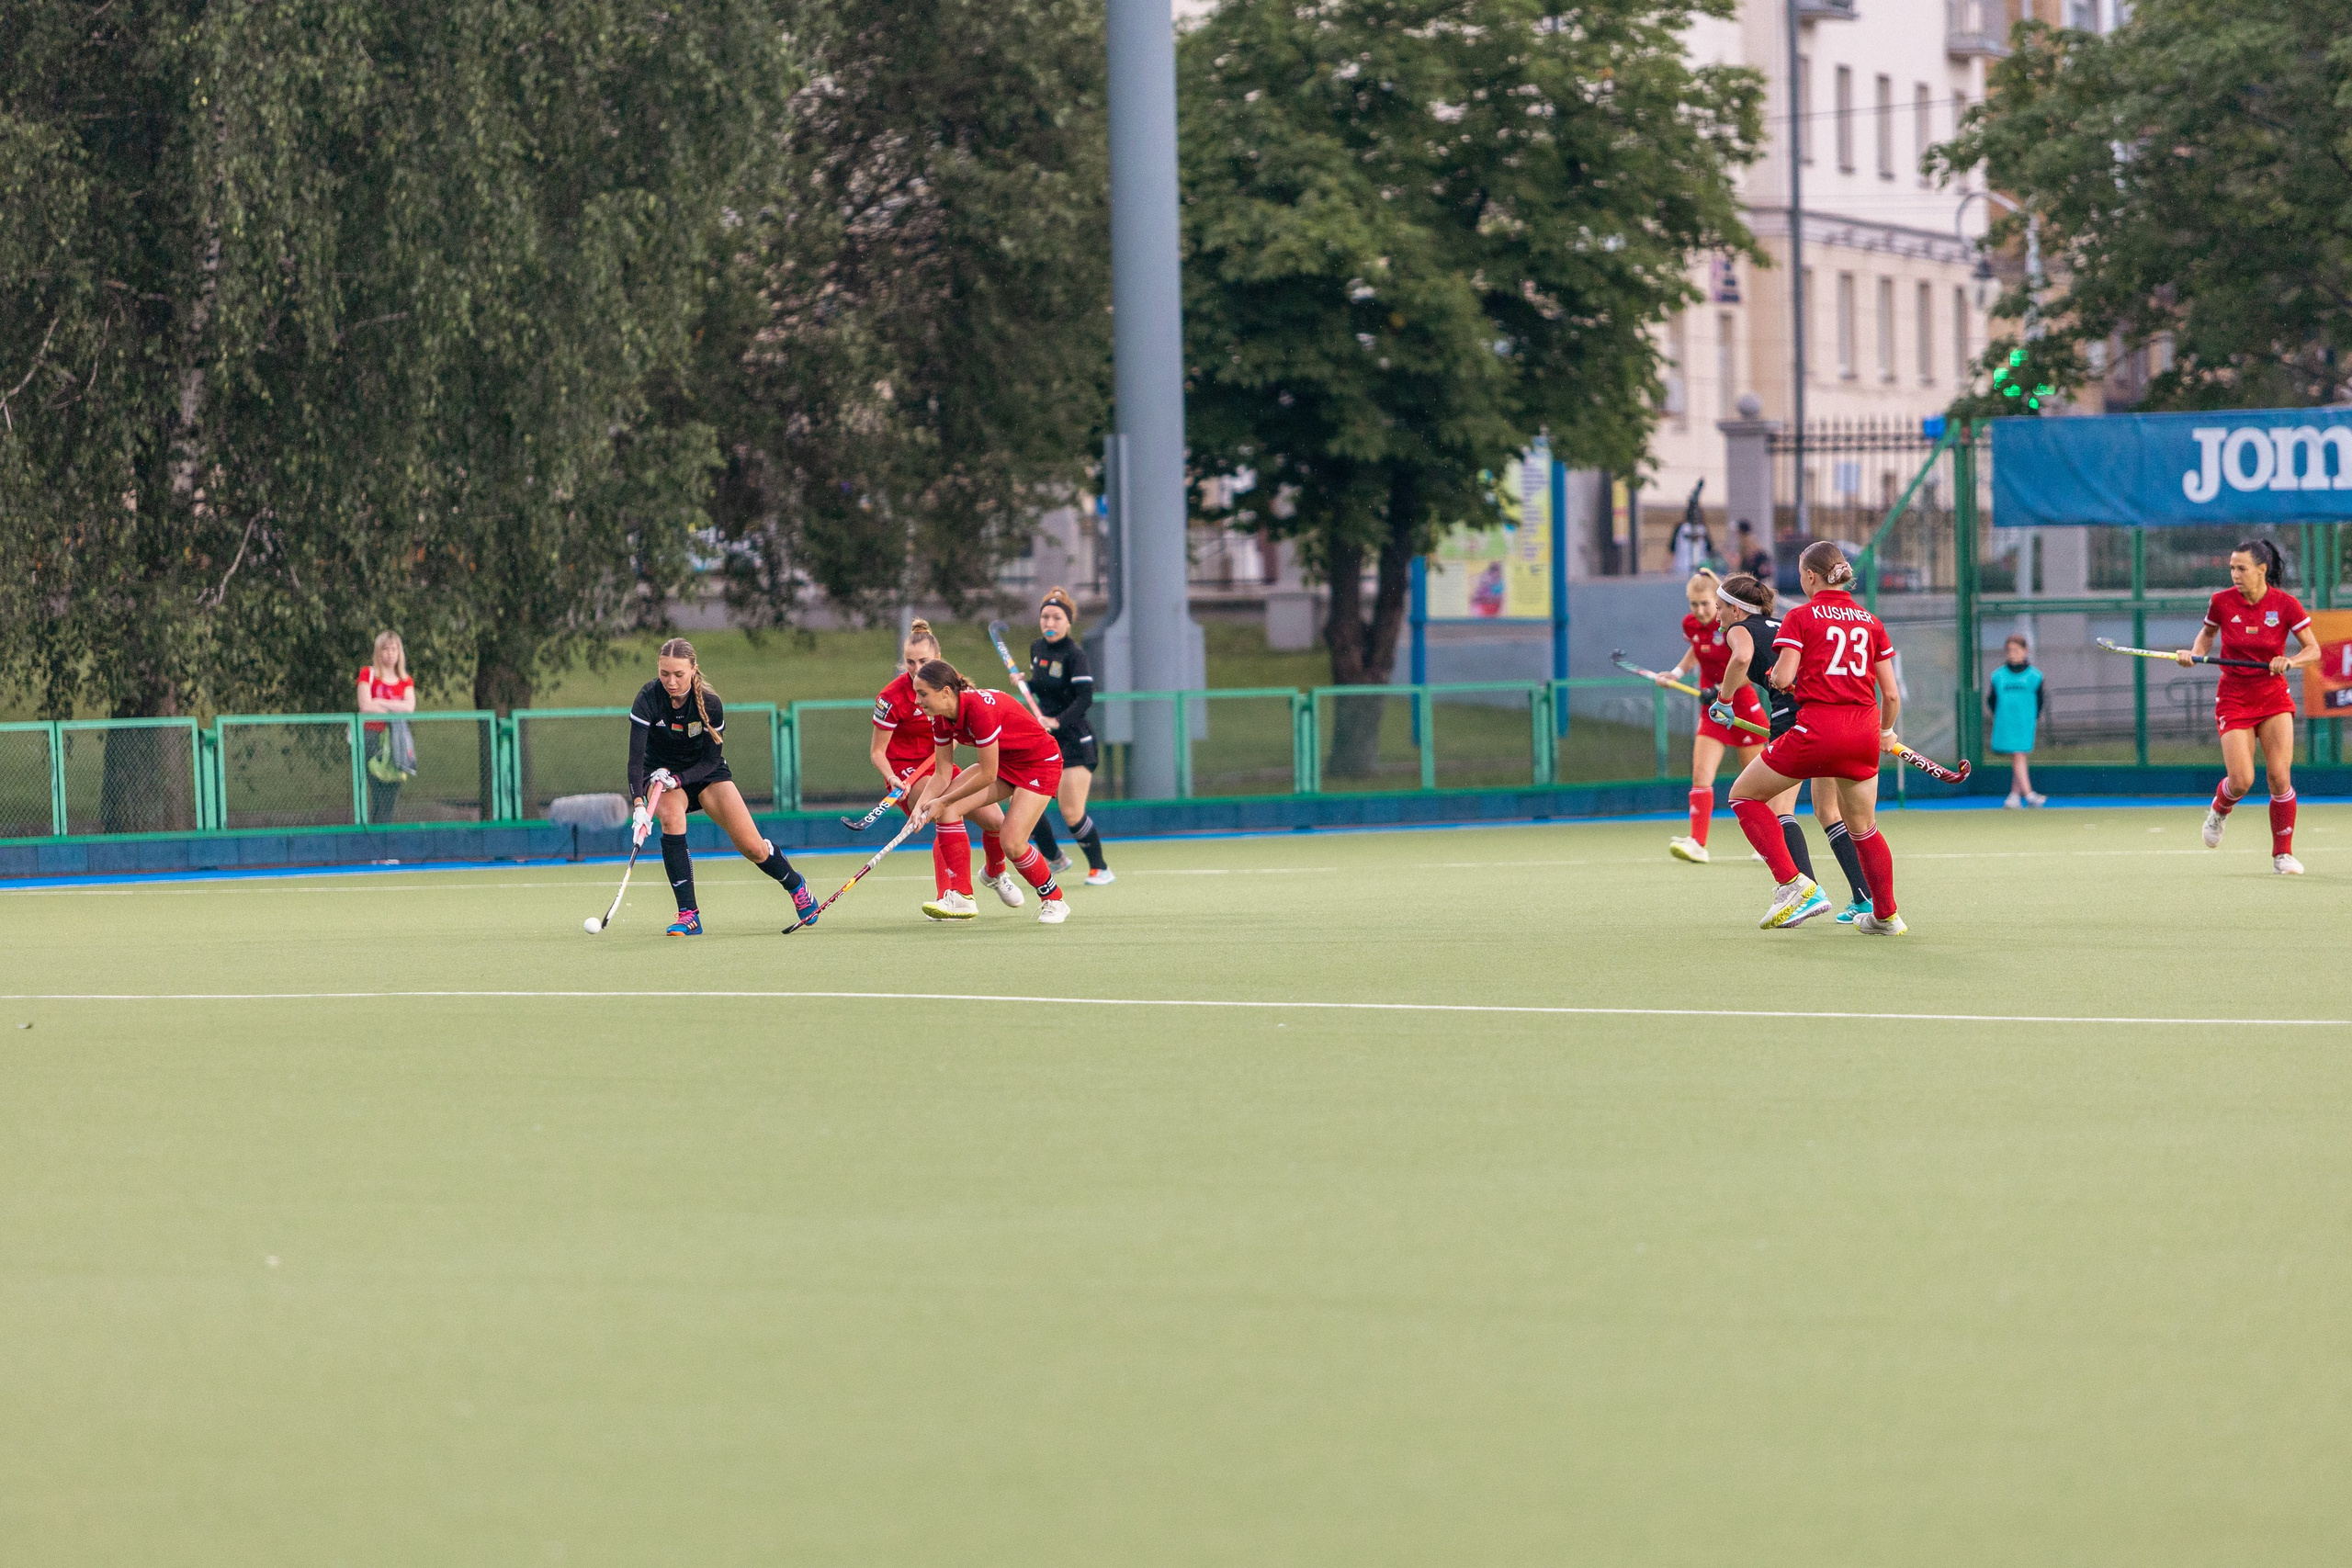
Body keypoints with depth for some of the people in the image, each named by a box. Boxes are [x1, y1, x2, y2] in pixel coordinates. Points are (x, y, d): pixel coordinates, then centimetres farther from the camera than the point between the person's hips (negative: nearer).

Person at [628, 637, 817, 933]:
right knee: (671, 818, -34)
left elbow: (712, 759, -16)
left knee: (752, 847, -6)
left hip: (705, 772, 1)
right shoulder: (648, 698, -26)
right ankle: (688, 915, -29)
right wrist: (638, 803, -46)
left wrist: (678, 779, -33)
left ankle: (796, 885, 28)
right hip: (662, 771, -1)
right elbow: (636, 756, -33)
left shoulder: (710, 703, -23)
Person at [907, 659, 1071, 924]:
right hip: (1004, 762, 8)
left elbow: (988, 775, -28)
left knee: (1013, 844, -19)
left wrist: (944, 802, -20)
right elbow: (943, 773, -3)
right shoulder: (941, 718, -9)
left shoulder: (980, 710, -35)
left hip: (1040, 762, -8)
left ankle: (1054, 900, 8)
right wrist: (923, 804, -21)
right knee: (946, 810, -11)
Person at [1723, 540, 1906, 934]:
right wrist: (1886, 732, 30)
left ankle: (1793, 884, -3)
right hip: (1864, 732, 5)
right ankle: (1886, 915, 31)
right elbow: (1891, 695, 11)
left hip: (1817, 728, -5)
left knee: (1745, 795, 12)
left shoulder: (1801, 617, 0)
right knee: (1863, 828, 23)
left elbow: (1783, 678, -11)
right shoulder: (1870, 622, 13)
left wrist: (1776, 676, 13)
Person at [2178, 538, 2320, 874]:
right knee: (2241, 781, -11)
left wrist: (2290, 661, -26)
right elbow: (2207, 635, 11)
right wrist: (2194, 654, -10)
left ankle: (2283, 854, 4)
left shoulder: (2285, 605, -10)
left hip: (2273, 697, 0)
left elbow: (2314, 651, -6)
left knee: (2280, 776, -11)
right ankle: (2219, 809, 27)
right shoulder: (2222, 602, -7)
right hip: (2234, 700, 0)